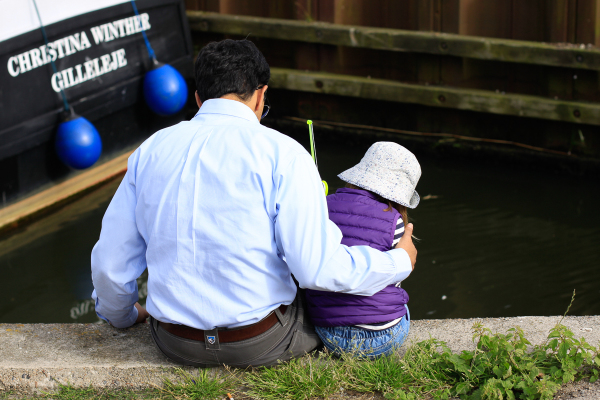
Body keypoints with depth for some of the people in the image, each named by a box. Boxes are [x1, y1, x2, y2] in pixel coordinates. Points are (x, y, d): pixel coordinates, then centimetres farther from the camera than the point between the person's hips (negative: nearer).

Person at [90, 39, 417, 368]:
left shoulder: (150, 150, 2)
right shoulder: (281, 153, -12)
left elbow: (109, 264, 6)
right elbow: (319, 268, -18)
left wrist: (122, 315, 28)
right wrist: (400, 261, -1)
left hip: (175, 344, 5)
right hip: (261, 345, -4)